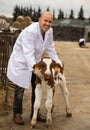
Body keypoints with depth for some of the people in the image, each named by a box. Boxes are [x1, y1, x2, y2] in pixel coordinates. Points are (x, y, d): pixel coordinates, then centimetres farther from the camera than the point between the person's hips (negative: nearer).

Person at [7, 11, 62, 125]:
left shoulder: (49, 31, -5)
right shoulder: (29, 31, -29)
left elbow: (50, 49, 7)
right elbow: (28, 53, -34)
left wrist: (58, 63, 5)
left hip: (35, 62, 7)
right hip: (21, 62, -7)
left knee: (37, 88, 10)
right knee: (20, 89, 0)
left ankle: (35, 112, 25)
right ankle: (17, 114, 17)